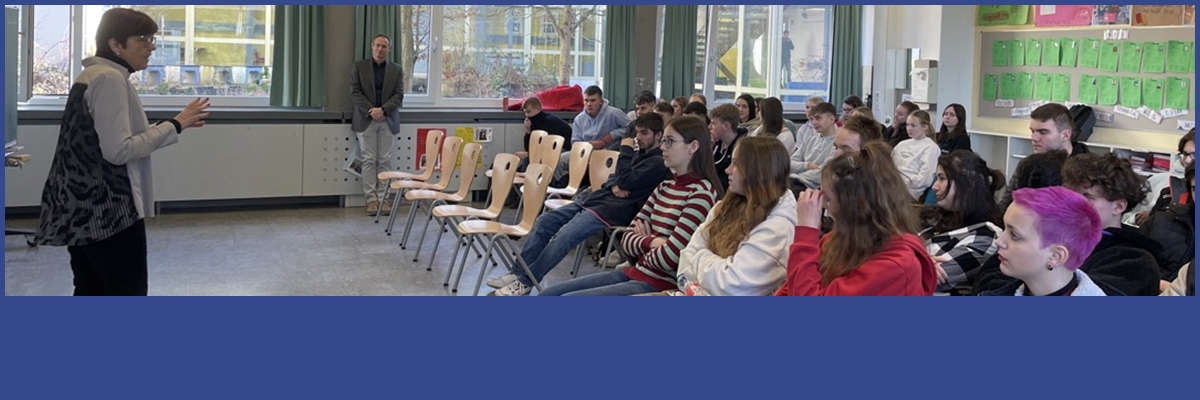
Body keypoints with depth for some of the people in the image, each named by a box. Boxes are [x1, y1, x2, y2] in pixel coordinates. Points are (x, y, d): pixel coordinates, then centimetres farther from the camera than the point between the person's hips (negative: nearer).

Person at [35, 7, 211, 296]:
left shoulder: (90, 76, 16)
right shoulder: (110, 79, -15)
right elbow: (118, 150, -21)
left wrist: (173, 126, 11)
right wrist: (175, 126, -15)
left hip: (82, 208, 10)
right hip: (107, 211, -10)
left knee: (91, 293, 12)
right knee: (130, 293, -3)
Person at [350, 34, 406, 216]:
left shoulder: (397, 70, 9)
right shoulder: (359, 66, 6)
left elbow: (399, 95, 1)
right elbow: (354, 93, -2)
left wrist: (383, 109, -14)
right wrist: (370, 111, -13)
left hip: (388, 121, 1)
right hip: (366, 120, -1)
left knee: (385, 161, 0)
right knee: (369, 160, -2)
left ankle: (383, 198, 3)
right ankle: (371, 199, 1)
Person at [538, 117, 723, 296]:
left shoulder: (701, 193, -14)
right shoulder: (664, 187, 13)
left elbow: (669, 257, -21)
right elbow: (627, 239, 9)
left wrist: (642, 250, 0)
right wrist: (651, 242, -11)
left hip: (659, 285, -9)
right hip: (633, 273, 9)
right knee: (548, 294, 4)